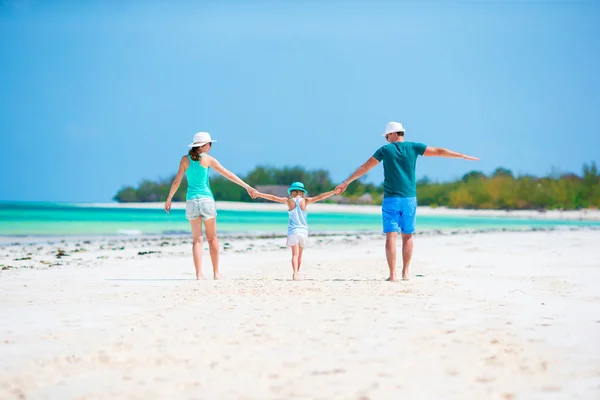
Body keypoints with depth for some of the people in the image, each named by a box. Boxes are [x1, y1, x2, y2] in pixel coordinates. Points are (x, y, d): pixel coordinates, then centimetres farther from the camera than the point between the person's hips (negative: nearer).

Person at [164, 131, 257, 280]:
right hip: (206, 199, -2)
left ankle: (199, 274, -6)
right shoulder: (207, 159, -2)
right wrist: (247, 187, 1)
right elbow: (228, 175, -2)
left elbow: (177, 181, 2)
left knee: (197, 239, 2)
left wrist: (169, 199, 13)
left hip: (191, 201, 2)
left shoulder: (185, 159, 4)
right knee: (212, 238, 11)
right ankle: (216, 272, 14)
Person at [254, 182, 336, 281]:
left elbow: (273, 198, 2)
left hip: (293, 231, -1)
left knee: (295, 254, -9)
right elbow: (320, 197, -1)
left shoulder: (289, 201, 0)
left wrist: (258, 194, 7)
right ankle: (297, 272, 26)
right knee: (299, 254, 17)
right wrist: (334, 192, 3)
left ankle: (295, 273, -28)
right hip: (303, 230, 1)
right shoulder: (305, 201, 0)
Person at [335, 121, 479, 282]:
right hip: (409, 198, 2)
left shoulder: (385, 150, 1)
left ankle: (393, 274, -10)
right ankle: (405, 272, 16)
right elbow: (439, 151, 7)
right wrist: (463, 156, 16)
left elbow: (364, 168, 1)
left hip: (391, 199, -2)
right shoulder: (413, 147, 4)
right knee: (407, 236, 13)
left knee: (391, 236, -4)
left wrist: (346, 183, 7)